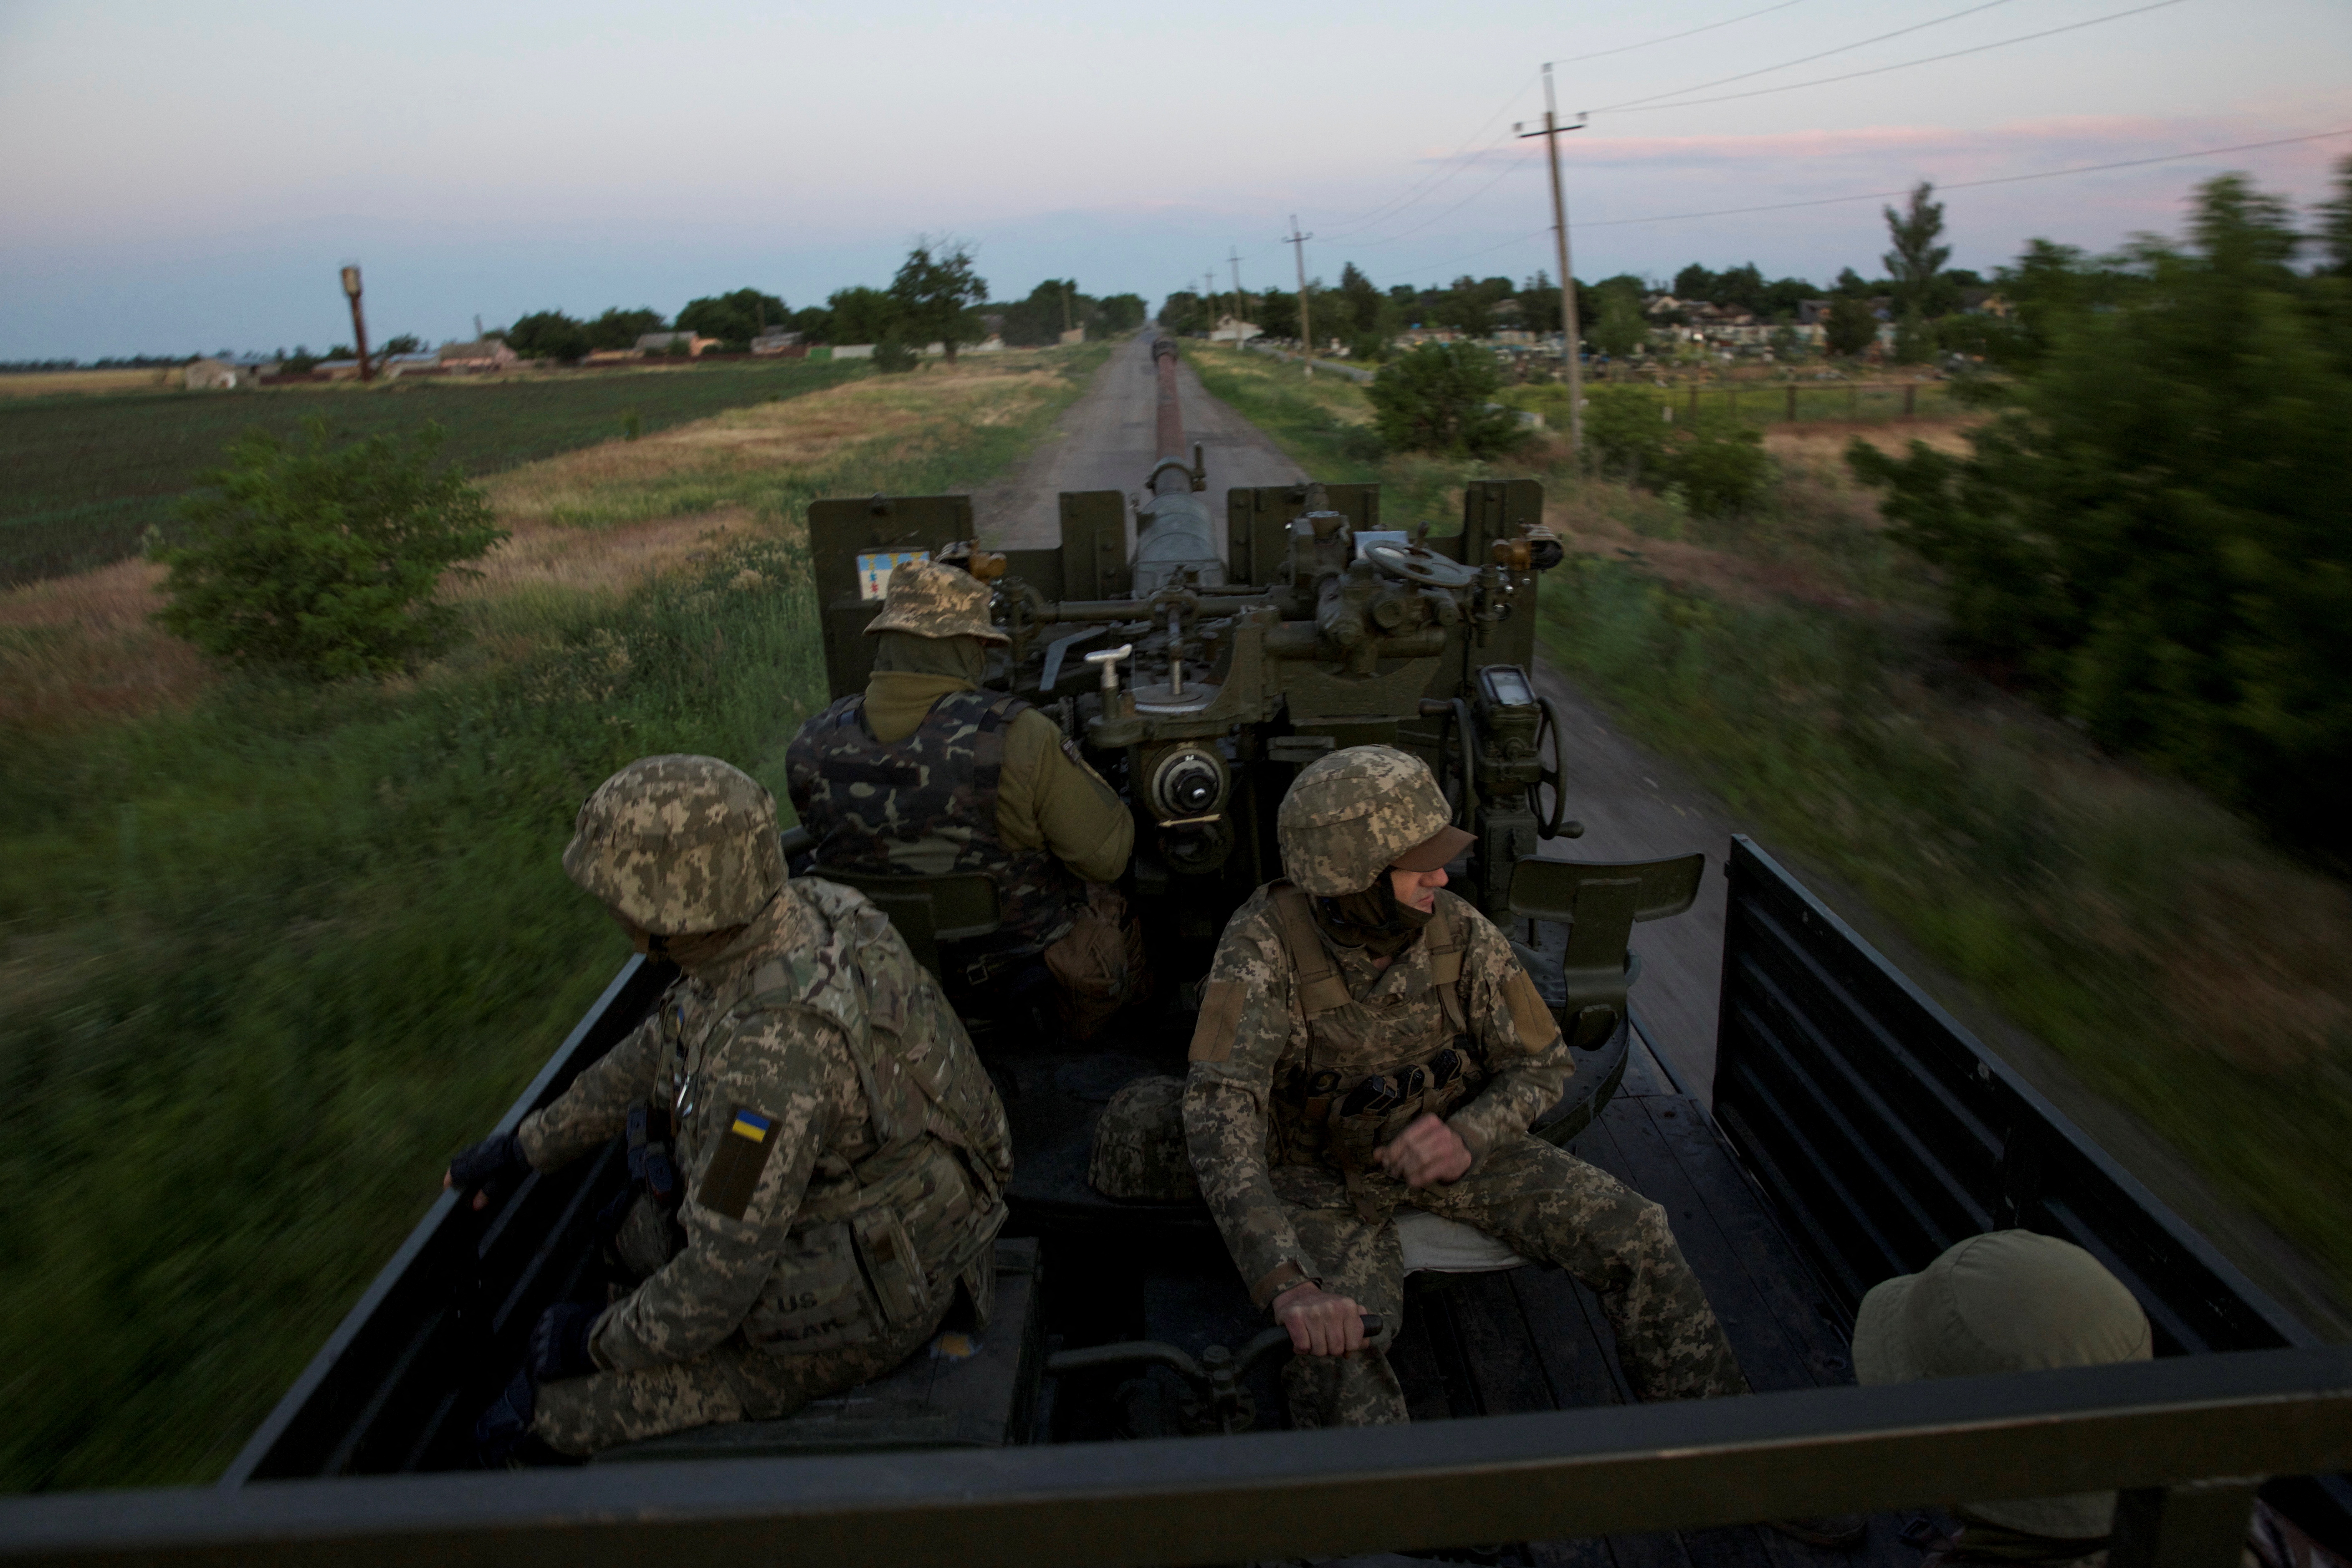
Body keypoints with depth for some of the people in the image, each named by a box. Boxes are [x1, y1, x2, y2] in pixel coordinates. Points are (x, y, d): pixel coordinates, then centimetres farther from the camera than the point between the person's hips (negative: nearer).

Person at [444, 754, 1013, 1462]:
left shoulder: (772, 1046, -36)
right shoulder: (792, 918, -8)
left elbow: (722, 1278, -26)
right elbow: (656, 1054, 10)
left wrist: (600, 1343, -7)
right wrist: (526, 1146, 19)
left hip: (863, 1303, -9)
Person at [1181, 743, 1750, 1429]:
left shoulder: (1460, 933, -18)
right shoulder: (1265, 943, -30)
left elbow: (1543, 1063, -5)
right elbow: (1217, 1109, -40)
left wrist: (1466, 1137, -27)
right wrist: (1286, 1282, -51)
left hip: (1447, 1144, 3)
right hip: (1324, 1171, -3)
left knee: (1631, 1233, -10)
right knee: (1333, 1346, -32)